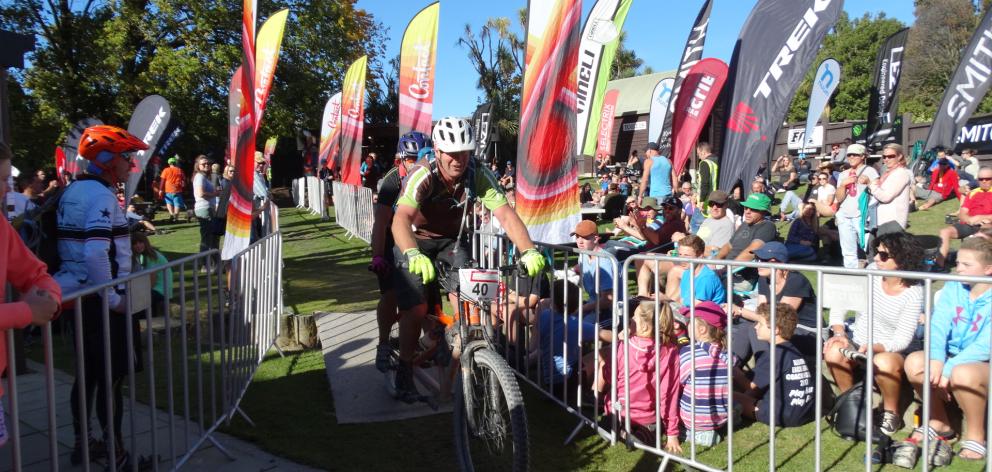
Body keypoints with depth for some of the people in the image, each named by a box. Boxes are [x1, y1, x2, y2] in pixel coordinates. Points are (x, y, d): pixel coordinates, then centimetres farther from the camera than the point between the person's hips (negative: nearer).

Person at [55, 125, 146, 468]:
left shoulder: (73, 191, 11)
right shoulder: (101, 195, -18)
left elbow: (78, 243, 17)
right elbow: (95, 254, -28)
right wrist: (114, 299, -21)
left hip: (77, 295, 9)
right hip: (101, 301, -9)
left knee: (89, 372, 19)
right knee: (112, 377, 1)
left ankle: (82, 444, 31)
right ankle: (116, 454, 11)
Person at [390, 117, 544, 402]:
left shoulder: (479, 176, -21)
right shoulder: (423, 176, -30)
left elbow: (506, 215, -28)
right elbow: (401, 219, -44)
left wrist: (529, 251, -43)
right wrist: (414, 255, -63)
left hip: (452, 240, 3)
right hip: (416, 242, -3)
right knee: (416, 309, -12)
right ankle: (404, 372, 9)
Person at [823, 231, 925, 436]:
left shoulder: (913, 293, -15)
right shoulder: (872, 272, -7)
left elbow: (902, 339, -18)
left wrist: (874, 348, -35)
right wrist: (839, 333, -18)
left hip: (892, 350, -3)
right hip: (858, 343, 3)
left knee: (883, 363, -37)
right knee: (833, 352, -29)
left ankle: (891, 413, -7)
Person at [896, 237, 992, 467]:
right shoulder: (952, 288, 1)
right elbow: (938, 326, -8)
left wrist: (948, 369, -30)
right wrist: (937, 359, -25)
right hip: (953, 357, 5)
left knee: (963, 373, -38)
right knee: (914, 362, -23)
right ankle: (938, 423, 2)